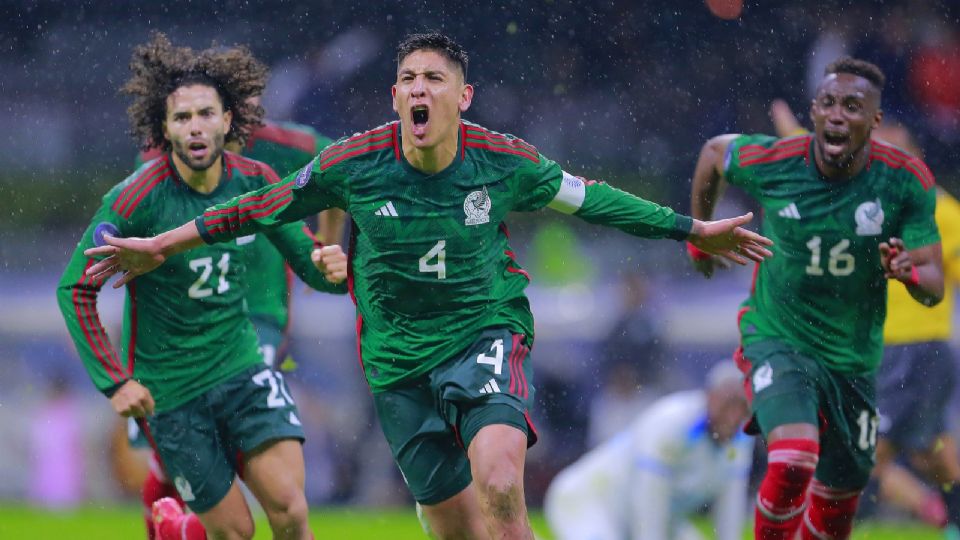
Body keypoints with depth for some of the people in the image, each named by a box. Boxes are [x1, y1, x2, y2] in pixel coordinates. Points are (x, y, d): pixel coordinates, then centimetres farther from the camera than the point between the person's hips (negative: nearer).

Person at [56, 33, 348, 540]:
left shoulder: (256, 183, -5)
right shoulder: (135, 199, -18)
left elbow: (304, 259, 5)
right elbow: (75, 289, -13)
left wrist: (328, 266, -20)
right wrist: (114, 381, -18)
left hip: (242, 366, 3)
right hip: (170, 388, -3)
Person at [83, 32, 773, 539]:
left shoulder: (503, 161, -8)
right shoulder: (353, 164, -8)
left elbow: (591, 199, 7)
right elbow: (263, 208, 4)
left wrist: (695, 231, 13)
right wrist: (160, 247, 6)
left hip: (487, 334, -2)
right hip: (400, 360, 2)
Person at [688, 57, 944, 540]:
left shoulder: (907, 180, -14)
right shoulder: (771, 162, -17)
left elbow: (934, 289, -11)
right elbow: (714, 152, 7)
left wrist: (909, 272, -35)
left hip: (852, 359, 3)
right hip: (778, 338, -3)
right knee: (792, 463, -28)